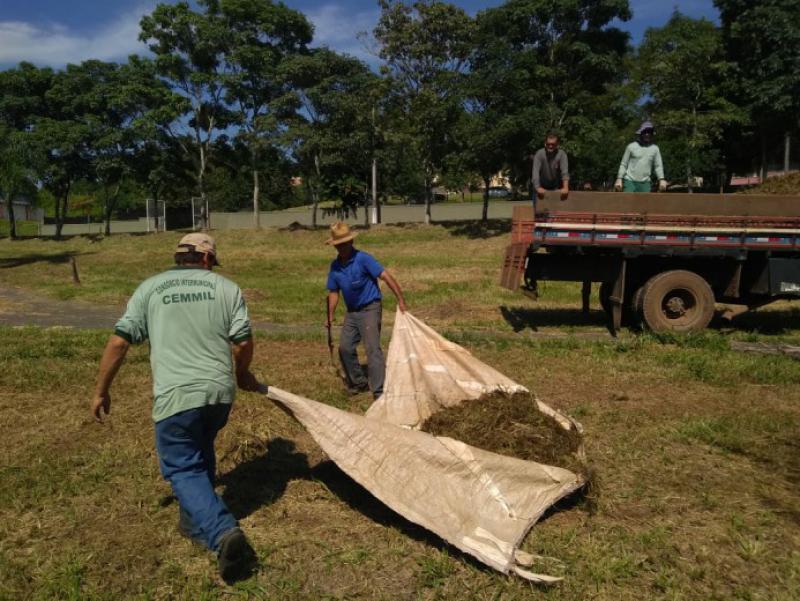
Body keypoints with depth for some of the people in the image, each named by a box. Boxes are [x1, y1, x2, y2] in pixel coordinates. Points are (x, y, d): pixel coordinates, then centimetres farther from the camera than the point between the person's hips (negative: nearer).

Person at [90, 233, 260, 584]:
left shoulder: (150, 288, 6)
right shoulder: (226, 287, 6)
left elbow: (119, 342, 3)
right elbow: (243, 341, 0)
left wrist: (101, 391, 13)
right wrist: (242, 374, 20)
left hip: (176, 396, -2)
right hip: (220, 391, 3)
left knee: (183, 469, 7)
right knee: (201, 454, 26)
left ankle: (222, 533, -11)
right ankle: (196, 523, 37)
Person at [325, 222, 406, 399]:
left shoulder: (363, 259, -16)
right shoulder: (335, 265, 4)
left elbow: (386, 276, -23)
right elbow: (333, 292, 13)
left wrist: (401, 300, -29)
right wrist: (330, 316, 9)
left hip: (370, 309, -7)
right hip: (351, 311, 7)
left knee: (372, 348, -14)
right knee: (345, 348, 7)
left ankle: (379, 390, -12)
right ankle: (358, 383, 24)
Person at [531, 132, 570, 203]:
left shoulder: (562, 154, -18)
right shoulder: (539, 154, -20)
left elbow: (565, 171, -31)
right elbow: (535, 171, -32)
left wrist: (565, 187, -48)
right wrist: (537, 187, -48)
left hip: (556, 188, 1)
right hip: (541, 187, -1)